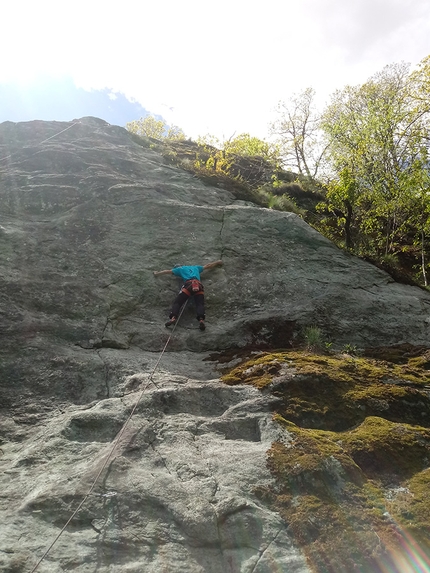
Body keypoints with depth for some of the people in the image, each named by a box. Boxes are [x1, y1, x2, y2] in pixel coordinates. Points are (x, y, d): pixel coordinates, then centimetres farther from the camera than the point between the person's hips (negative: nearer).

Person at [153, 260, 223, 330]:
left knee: (177, 302, -6)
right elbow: (208, 266, 50)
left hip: (188, 284, -2)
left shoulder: (181, 269, 33)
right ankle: (201, 319, -40)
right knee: (200, 303, -12)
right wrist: (217, 262, 67)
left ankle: (173, 317, -32)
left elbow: (168, 271, 41)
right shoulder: (196, 267, 40)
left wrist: (157, 273, 57)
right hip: (199, 285, 2)